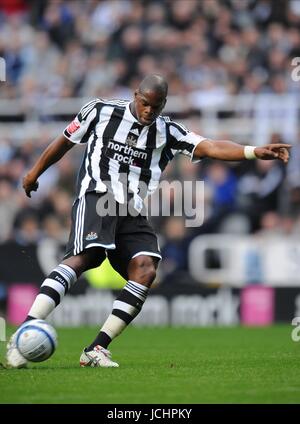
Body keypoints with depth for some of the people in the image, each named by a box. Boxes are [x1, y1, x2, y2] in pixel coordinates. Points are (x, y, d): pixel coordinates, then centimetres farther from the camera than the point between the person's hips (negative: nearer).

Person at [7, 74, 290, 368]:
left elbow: (210, 147, -3)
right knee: (84, 257, -29)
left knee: (145, 270, -18)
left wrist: (255, 152, -18)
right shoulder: (101, 111, 5)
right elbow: (66, 141, 19)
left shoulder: (168, 132, 10)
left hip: (133, 213, 5)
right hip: (96, 198, -4)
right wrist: (35, 173, 28)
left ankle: (96, 349, -15)